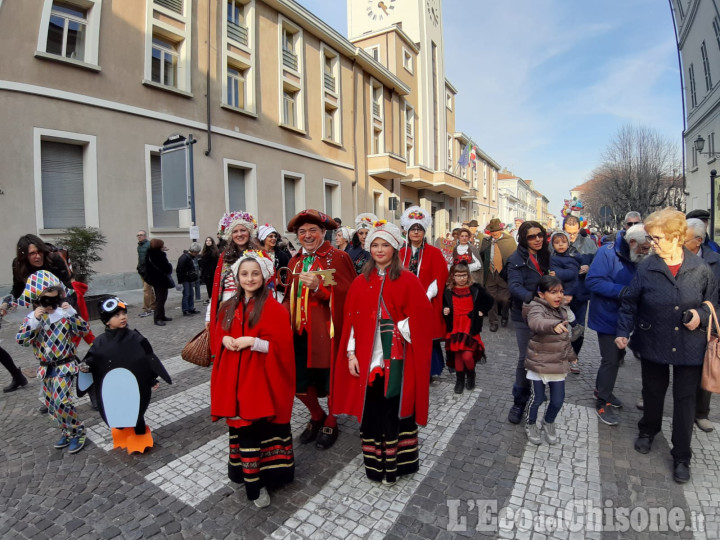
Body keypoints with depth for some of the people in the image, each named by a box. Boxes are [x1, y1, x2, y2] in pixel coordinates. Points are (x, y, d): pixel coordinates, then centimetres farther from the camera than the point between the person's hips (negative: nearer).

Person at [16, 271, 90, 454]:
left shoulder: (64, 314, -10)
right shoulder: (31, 318, -2)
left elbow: (84, 330, -14)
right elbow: (21, 340, -12)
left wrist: (72, 313, -25)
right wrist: (34, 321, -24)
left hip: (65, 366, -5)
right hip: (46, 369, 5)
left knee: (62, 402, -14)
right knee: (52, 404, 15)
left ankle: (78, 432, 5)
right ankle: (66, 431, 33)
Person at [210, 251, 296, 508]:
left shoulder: (273, 307, -10)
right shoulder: (229, 306, 9)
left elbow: (282, 345, -13)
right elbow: (218, 334, 17)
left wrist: (252, 341, -22)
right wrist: (225, 340, -5)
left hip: (260, 378, -5)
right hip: (234, 377, 5)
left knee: (258, 427, -2)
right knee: (239, 426, 9)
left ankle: (258, 481, 15)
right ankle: (245, 471, 28)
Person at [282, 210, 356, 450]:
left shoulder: (338, 257, -8)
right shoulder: (295, 261, 11)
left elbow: (348, 295, -16)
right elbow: (291, 296, 13)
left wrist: (319, 286, -26)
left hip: (327, 331, -5)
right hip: (300, 331, 6)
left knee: (330, 380, 10)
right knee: (298, 381, 11)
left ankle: (331, 423, 38)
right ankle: (317, 416, 40)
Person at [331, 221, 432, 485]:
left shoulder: (408, 280, -1)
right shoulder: (360, 282, 7)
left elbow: (420, 317, -4)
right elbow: (350, 321, 5)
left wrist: (400, 329, -13)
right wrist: (351, 353, 0)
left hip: (396, 361, -2)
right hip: (367, 359, 3)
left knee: (396, 409, 6)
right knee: (369, 411, 9)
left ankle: (397, 464, 27)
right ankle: (374, 465, 28)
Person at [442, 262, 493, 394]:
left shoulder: (475, 288, -2)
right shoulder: (448, 290, 0)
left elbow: (489, 300, 11)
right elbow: (442, 304, 16)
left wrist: (482, 311, 0)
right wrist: (444, 310, -4)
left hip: (470, 328, -2)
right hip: (455, 328, 2)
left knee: (467, 356, -9)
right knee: (457, 355, 10)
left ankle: (471, 374, 23)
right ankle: (460, 379, 29)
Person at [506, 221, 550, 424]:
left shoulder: (546, 257, 9)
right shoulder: (517, 259, -10)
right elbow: (514, 286, -24)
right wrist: (532, 298, -40)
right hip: (525, 316, -5)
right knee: (525, 359, 1)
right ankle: (519, 402, 17)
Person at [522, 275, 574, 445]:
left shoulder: (562, 312, 8)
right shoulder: (536, 308, -17)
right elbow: (536, 322, -42)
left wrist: (570, 356, 26)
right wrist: (553, 325, -60)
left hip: (558, 364, 6)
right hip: (539, 364, -6)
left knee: (558, 400, 9)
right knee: (538, 398, 7)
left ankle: (549, 423, 38)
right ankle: (531, 425, 33)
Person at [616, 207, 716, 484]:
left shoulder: (700, 269, -7)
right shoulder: (646, 268, -9)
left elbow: (713, 302, 6)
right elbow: (630, 303, -2)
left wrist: (701, 315, -14)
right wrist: (623, 331, -11)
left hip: (689, 346, 0)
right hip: (653, 344, 0)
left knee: (685, 399, 9)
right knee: (653, 392, 18)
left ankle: (681, 456, 26)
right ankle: (648, 431, 45)